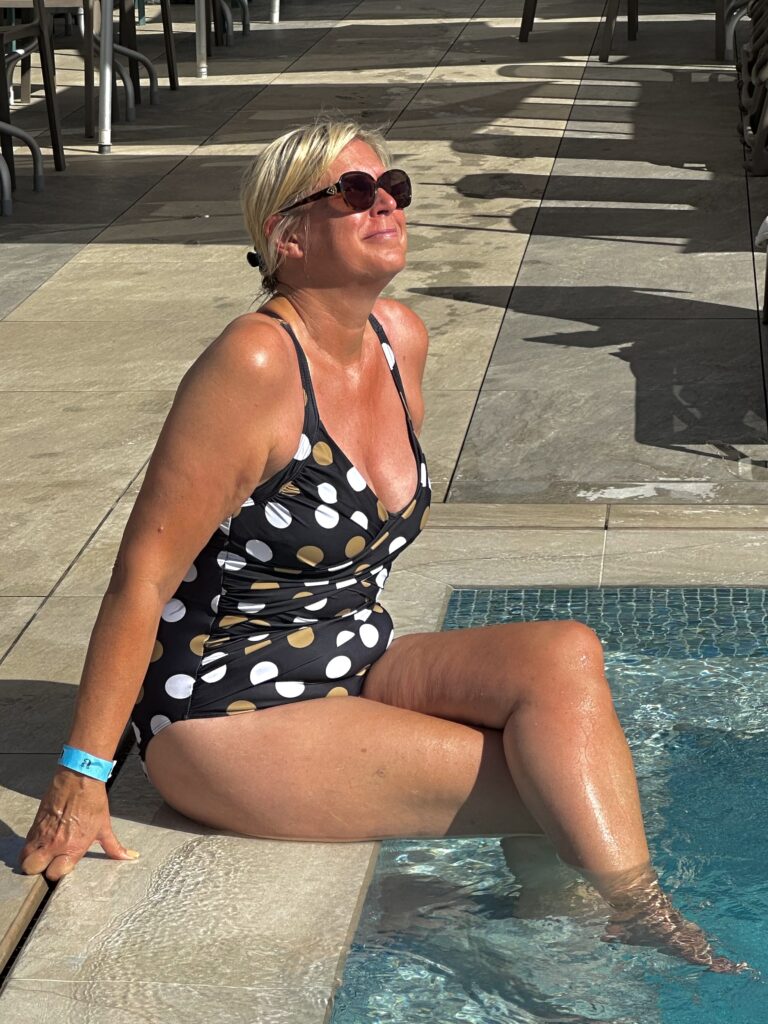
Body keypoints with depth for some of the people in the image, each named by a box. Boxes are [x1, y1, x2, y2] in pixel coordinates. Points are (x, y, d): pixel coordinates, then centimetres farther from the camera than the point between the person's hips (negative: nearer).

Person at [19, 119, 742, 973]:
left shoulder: (400, 340, 3)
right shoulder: (255, 365, -21)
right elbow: (144, 573, -21)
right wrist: (82, 778, -20)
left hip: (353, 669, 7)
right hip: (228, 713, -7)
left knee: (565, 656, -16)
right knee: (555, 784, -17)